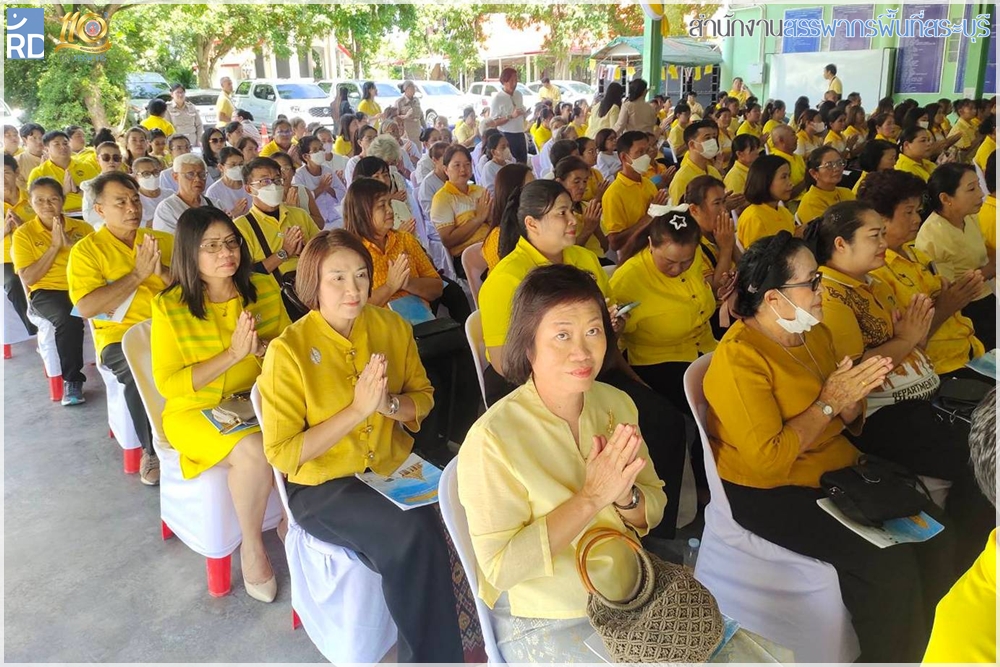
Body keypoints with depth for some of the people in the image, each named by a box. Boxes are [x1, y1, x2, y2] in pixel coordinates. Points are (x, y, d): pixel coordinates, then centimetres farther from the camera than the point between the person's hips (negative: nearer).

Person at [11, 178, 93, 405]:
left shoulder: (82, 228, 12)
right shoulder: (23, 234, 7)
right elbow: (28, 279, -3)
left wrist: (71, 244, -11)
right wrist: (54, 246, -8)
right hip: (47, 292, -2)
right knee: (68, 320, -36)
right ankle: (71, 380, -19)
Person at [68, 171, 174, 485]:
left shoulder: (164, 240, 14)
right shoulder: (86, 250, 5)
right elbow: (87, 307, -10)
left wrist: (163, 271, -12)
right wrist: (138, 274, -12)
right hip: (122, 337, -3)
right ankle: (153, 450, -10)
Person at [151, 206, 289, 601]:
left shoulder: (264, 289, -2)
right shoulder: (170, 307, -11)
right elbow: (168, 383, -11)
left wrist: (262, 347, -19)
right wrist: (233, 354, -21)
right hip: (194, 411, -3)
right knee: (254, 452, -32)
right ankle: (252, 547, -5)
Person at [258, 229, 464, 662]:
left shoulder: (392, 327, -3)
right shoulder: (288, 350, -15)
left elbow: (423, 397, 8)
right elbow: (281, 453, -14)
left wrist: (389, 404, -15)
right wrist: (358, 410, -23)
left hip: (393, 466, 4)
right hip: (322, 485, -4)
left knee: (436, 525, -24)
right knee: (412, 537, -27)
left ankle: (432, 651, 1)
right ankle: (434, 653, -1)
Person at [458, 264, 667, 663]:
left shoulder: (616, 404, -4)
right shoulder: (493, 438, -22)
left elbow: (654, 512, 3)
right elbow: (501, 567, -21)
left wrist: (625, 495, -19)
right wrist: (591, 498, -27)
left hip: (628, 595, 5)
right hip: (541, 624, -5)